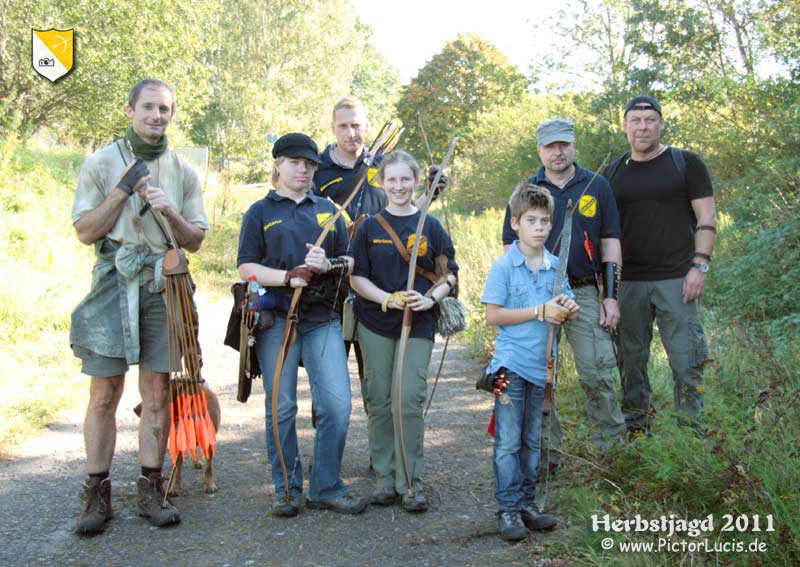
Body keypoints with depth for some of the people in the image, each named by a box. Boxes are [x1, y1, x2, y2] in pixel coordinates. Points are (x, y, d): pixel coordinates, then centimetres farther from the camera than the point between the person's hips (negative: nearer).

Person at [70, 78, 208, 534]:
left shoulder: (184, 171, 11)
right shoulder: (101, 163, 4)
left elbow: (196, 240, 10)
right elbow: (85, 231, 0)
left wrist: (169, 211, -9)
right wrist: (124, 190, -9)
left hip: (164, 287, 2)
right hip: (114, 285, -2)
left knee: (158, 392, 4)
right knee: (104, 394, -1)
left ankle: (151, 488, 14)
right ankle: (98, 492, 9)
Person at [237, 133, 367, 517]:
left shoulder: (328, 210, 15)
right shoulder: (260, 212, 7)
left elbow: (349, 261, 13)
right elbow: (246, 267, -1)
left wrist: (329, 265, -9)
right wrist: (288, 276, -16)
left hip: (322, 318, 2)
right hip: (276, 319, -2)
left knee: (337, 404, -5)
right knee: (281, 408, 5)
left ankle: (326, 488, 9)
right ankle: (287, 489, 19)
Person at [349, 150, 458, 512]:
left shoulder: (430, 225, 5)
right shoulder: (370, 227, 4)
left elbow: (449, 274, 7)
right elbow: (357, 277, 2)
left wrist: (430, 298, -12)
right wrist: (388, 299, -13)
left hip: (418, 324, -1)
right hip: (375, 324, 1)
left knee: (409, 401, -8)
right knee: (379, 402, 6)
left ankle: (411, 482, 4)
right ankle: (385, 476, 19)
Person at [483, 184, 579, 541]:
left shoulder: (555, 266, 8)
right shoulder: (504, 266, -8)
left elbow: (568, 311, 16)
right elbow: (493, 315, -13)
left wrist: (570, 310, -8)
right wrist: (540, 312, -16)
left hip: (541, 366, 5)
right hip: (510, 365, -5)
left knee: (532, 441, 13)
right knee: (508, 442, -2)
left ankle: (526, 504, 23)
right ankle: (507, 509, 6)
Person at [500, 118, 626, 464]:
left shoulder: (596, 186, 7)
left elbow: (610, 243, 6)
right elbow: (511, 248, 9)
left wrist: (611, 296, -1)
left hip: (584, 293, -1)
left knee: (597, 374, -4)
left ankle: (614, 448, 11)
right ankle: (546, 454, 16)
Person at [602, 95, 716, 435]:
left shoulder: (686, 163, 3)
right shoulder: (613, 173, 12)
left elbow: (707, 218, 0)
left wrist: (700, 265, -10)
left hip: (675, 279, -3)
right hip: (627, 281, 3)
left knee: (686, 358, -4)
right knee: (631, 359, 8)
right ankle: (635, 428, 19)